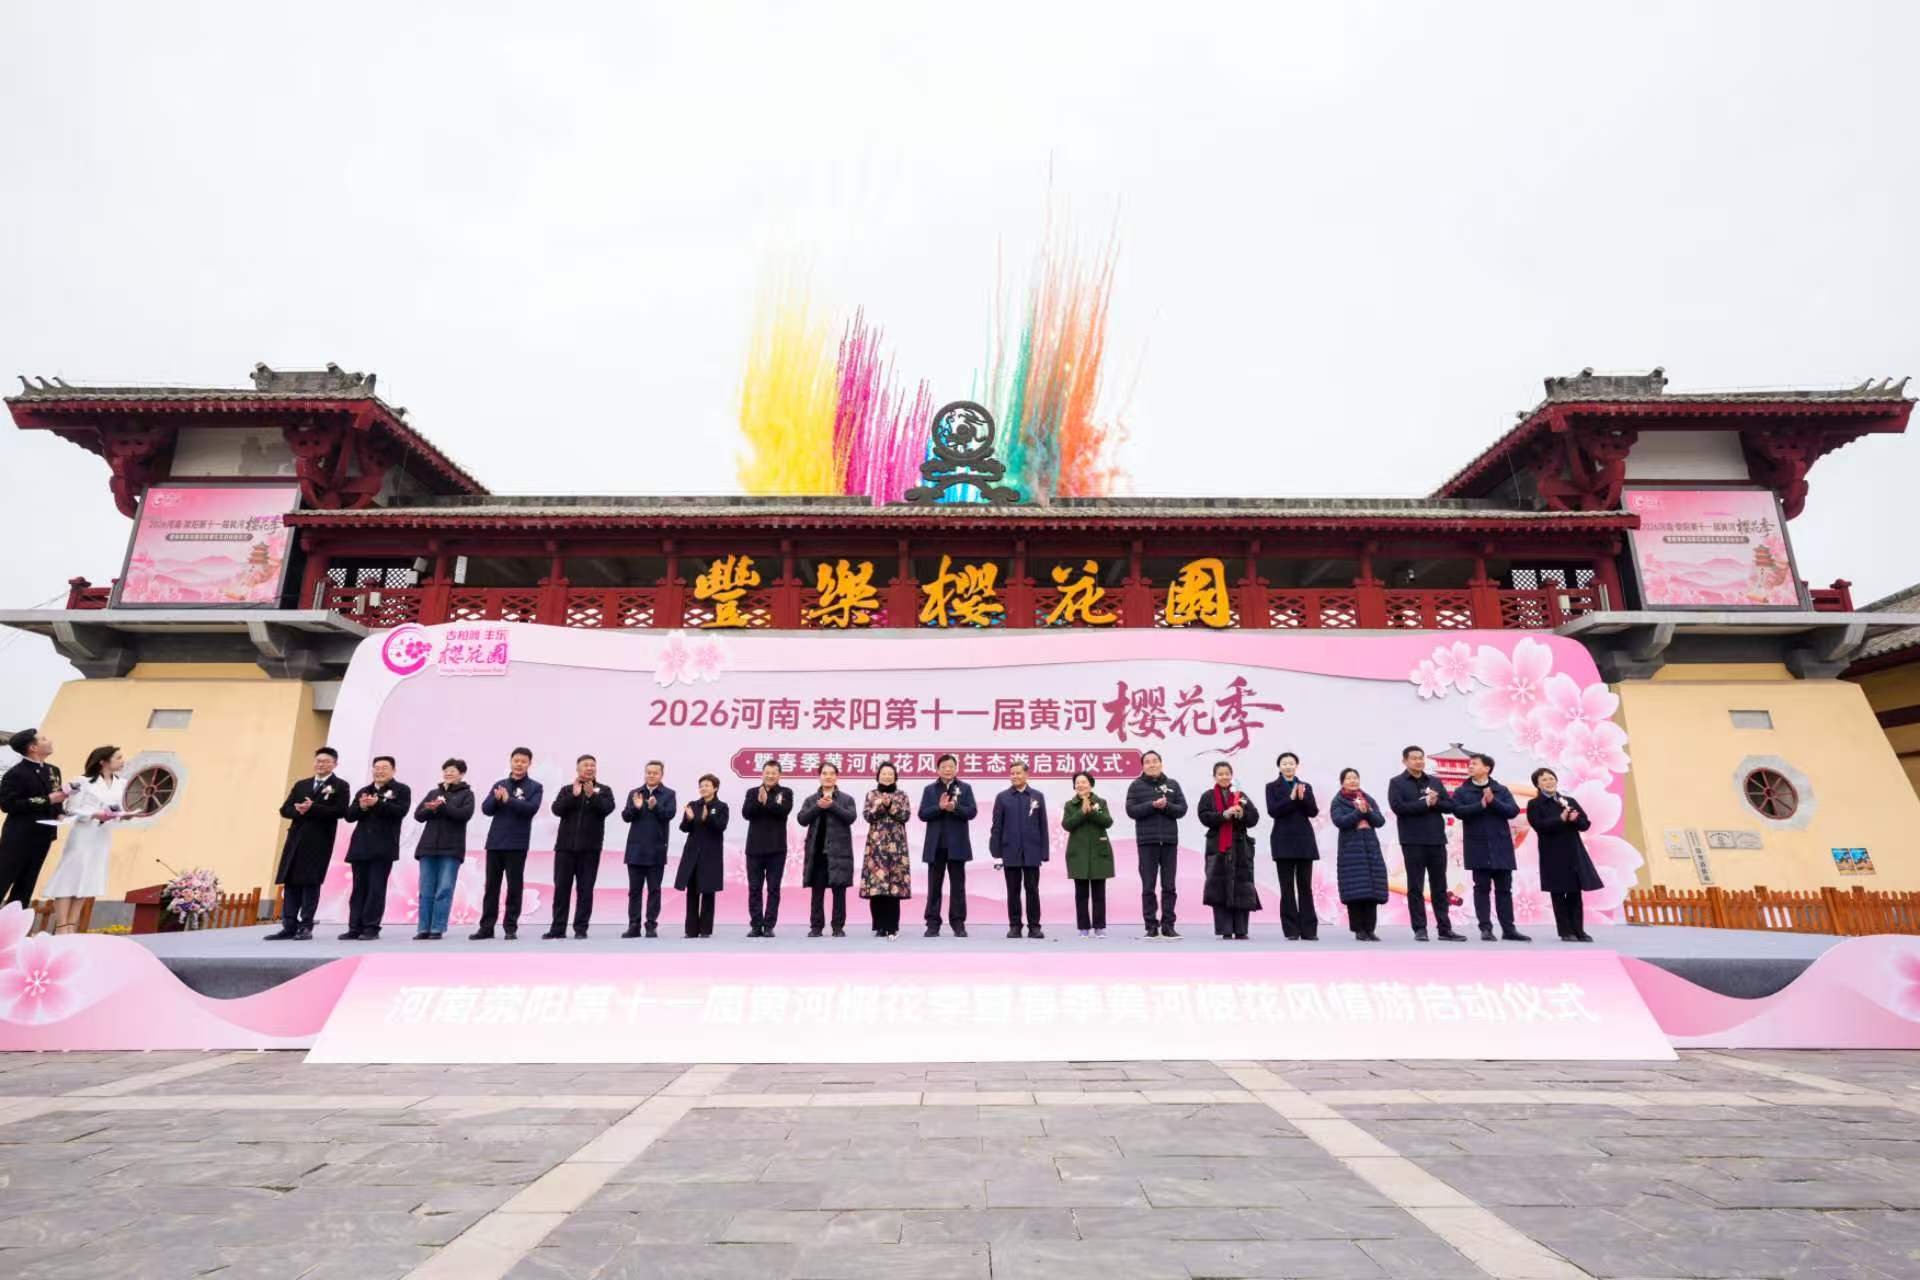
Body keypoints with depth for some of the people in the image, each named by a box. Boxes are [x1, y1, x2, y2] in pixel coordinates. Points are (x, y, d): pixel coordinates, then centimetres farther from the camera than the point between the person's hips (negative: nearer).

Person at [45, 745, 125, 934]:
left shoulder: (121, 784, 8)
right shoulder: (84, 781, -6)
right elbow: (72, 810, -7)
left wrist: (123, 815, -10)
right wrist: (95, 815, -20)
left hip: (104, 837, 5)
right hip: (83, 835, -5)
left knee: (89, 879, 6)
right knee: (70, 876, -6)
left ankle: (71, 927, 12)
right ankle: (61, 927, -4)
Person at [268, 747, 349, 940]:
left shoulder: (340, 786, 2)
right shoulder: (301, 785, 18)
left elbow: (340, 811, -12)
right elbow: (285, 810, 10)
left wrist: (313, 808, -18)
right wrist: (298, 810, -11)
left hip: (319, 841, -5)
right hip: (296, 839, 5)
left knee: (310, 882, -5)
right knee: (291, 882, 3)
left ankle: (306, 927, -1)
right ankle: (289, 926, 6)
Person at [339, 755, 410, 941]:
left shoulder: (401, 790, 2)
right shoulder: (363, 791, 18)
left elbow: (400, 811, -14)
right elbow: (349, 815, 10)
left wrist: (377, 803, -22)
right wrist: (362, 807, -10)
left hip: (383, 847, -5)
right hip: (361, 846, 5)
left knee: (376, 888, -4)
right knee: (359, 888, 6)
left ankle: (371, 928, 0)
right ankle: (355, 928, 9)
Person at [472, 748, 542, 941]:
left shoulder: (534, 787, 2)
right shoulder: (499, 784, 12)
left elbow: (531, 809, -14)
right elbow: (486, 809, 4)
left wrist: (508, 799, -22)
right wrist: (496, 799, -16)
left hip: (517, 844, -3)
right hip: (495, 842, 3)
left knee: (514, 886, 1)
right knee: (491, 886, 7)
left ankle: (511, 927, 7)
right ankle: (486, 927, 13)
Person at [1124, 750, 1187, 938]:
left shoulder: (1172, 785, 11)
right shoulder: (1136, 786, 5)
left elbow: (1182, 809, 5)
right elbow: (1131, 810, -5)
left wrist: (1166, 806, -13)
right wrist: (1152, 805, -17)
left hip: (1169, 841, 2)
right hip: (1146, 842, -2)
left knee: (1169, 886, 5)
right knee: (1148, 886, 1)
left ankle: (1168, 926, 12)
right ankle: (1151, 926, 7)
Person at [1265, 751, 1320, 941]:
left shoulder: (1306, 786, 11)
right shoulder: (1272, 787, 5)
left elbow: (1313, 811, 1)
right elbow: (1272, 811, -8)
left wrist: (1302, 798, -15)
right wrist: (1291, 798, -16)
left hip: (1304, 840, 2)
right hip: (1284, 840, -2)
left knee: (1305, 886, 3)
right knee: (1287, 887, 0)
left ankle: (1308, 930, 7)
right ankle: (1291, 930, 3)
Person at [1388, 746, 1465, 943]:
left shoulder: (1435, 782, 13)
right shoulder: (1397, 783, 0)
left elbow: (1450, 805, 6)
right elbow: (1398, 807, -14)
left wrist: (1434, 803, -13)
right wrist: (1425, 803, -14)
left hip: (1437, 840, 4)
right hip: (1412, 842, -4)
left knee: (1440, 887, 8)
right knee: (1415, 887, 1)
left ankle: (1445, 929, 14)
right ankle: (1420, 929, 6)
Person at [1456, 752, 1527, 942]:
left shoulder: (1501, 790, 7)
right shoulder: (1462, 791, 3)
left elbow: (1514, 811, -4)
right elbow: (1458, 811, -11)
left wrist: (1493, 801, -15)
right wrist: (1481, 805, -17)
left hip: (1501, 846, 2)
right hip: (1478, 847, -1)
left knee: (1504, 888, 6)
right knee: (1482, 888, 0)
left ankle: (1508, 929, 11)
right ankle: (1485, 928, 3)